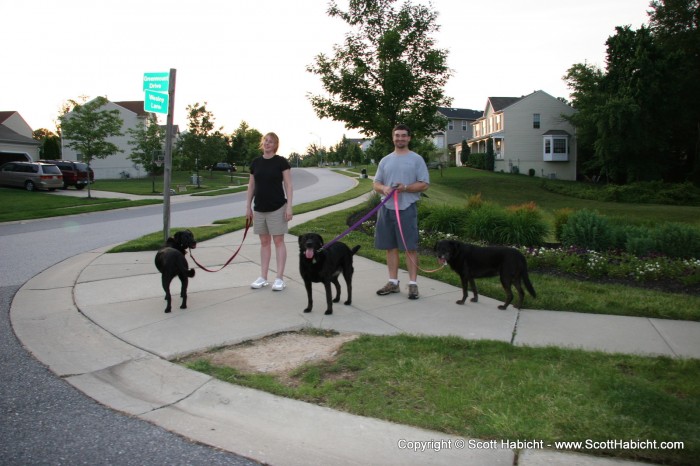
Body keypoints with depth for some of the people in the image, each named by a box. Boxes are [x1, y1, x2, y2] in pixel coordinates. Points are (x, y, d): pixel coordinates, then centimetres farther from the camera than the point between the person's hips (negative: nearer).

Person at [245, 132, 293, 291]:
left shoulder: (281, 162, -5)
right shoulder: (255, 163, 8)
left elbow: (288, 185, -6)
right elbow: (251, 186, 13)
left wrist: (289, 206, -12)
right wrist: (248, 206, 9)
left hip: (277, 208, -4)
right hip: (259, 208, 5)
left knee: (278, 241, 0)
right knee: (264, 242, 11)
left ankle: (280, 278, 6)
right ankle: (263, 278, 17)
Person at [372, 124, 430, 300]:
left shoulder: (416, 159, 1)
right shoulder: (385, 160, 14)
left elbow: (424, 184, -4)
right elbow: (376, 184, 14)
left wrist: (406, 188, -19)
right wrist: (384, 188, -9)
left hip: (407, 208, -4)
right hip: (387, 208, 5)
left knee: (410, 247, -3)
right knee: (391, 247, 9)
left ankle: (413, 283, 3)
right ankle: (393, 282, 19)